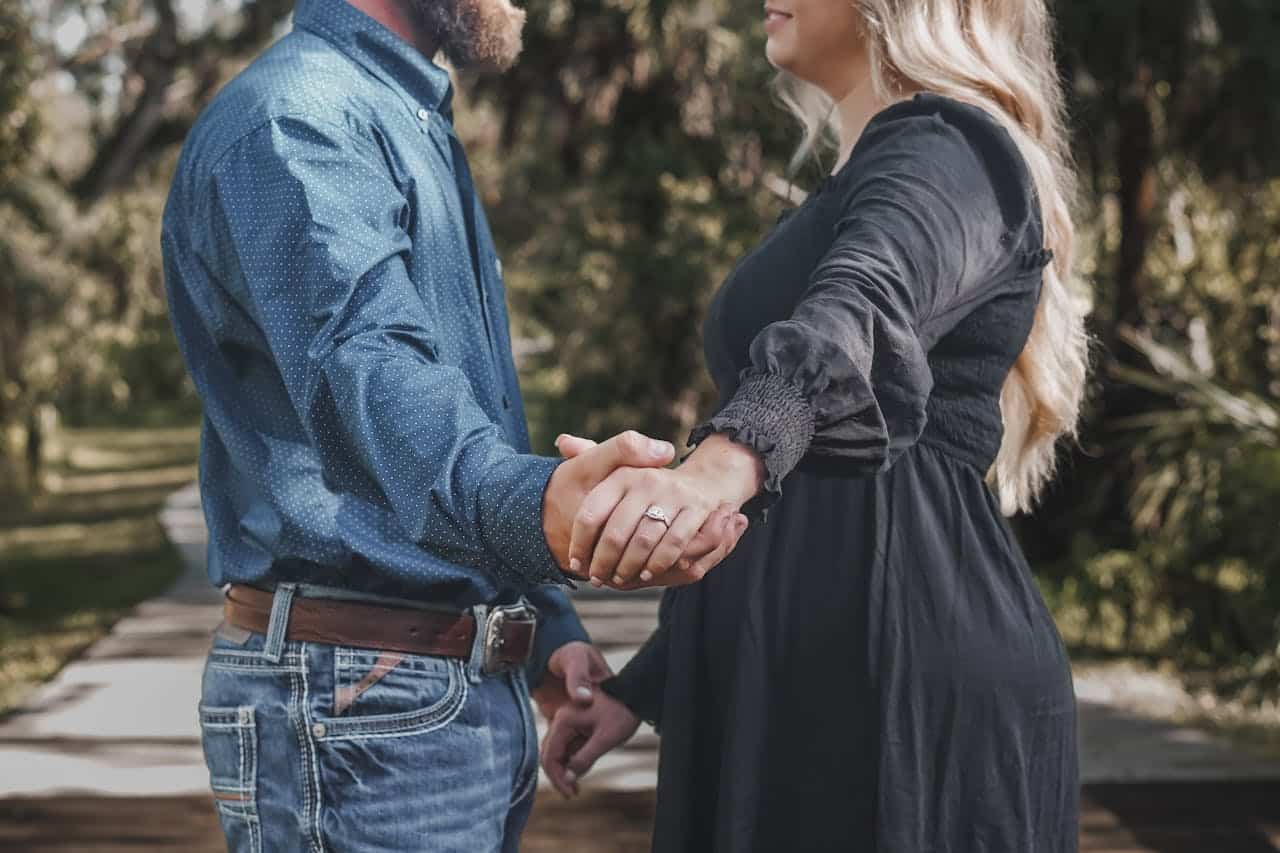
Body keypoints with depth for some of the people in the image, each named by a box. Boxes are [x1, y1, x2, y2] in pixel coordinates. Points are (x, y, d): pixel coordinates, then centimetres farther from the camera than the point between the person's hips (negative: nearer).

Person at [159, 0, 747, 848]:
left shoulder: (418, 130, 18)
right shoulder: (292, 124, -14)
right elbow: (367, 369, -32)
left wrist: (549, 623, 15)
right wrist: (529, 507, -51)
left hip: (478, 683, 9)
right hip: (357, 694, -9)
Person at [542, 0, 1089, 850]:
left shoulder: (947, 154, -6)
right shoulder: (861, 186, 22)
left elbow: (857, 318, -30)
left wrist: (723, 460, -48)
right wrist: (643, 684, 20)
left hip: (905, 673, -9)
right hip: (796, 681, 9)